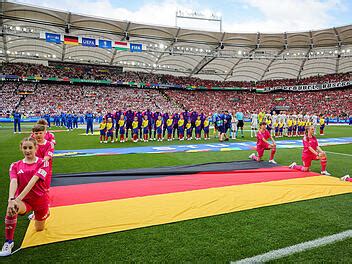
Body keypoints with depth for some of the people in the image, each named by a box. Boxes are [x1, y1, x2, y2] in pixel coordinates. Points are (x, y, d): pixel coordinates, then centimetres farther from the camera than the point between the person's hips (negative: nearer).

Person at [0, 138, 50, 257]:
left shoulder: (43, 163, -12)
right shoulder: (15, 166, -3)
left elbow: (33, 181, -26)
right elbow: (13, 182, -21)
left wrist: (18, 199, -37)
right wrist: (11, 199, -40)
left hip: (40, 200, -1)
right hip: (24, 200, 1)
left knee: (39, 229, 14)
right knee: (11, 208, -34)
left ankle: (45, 213, 48)